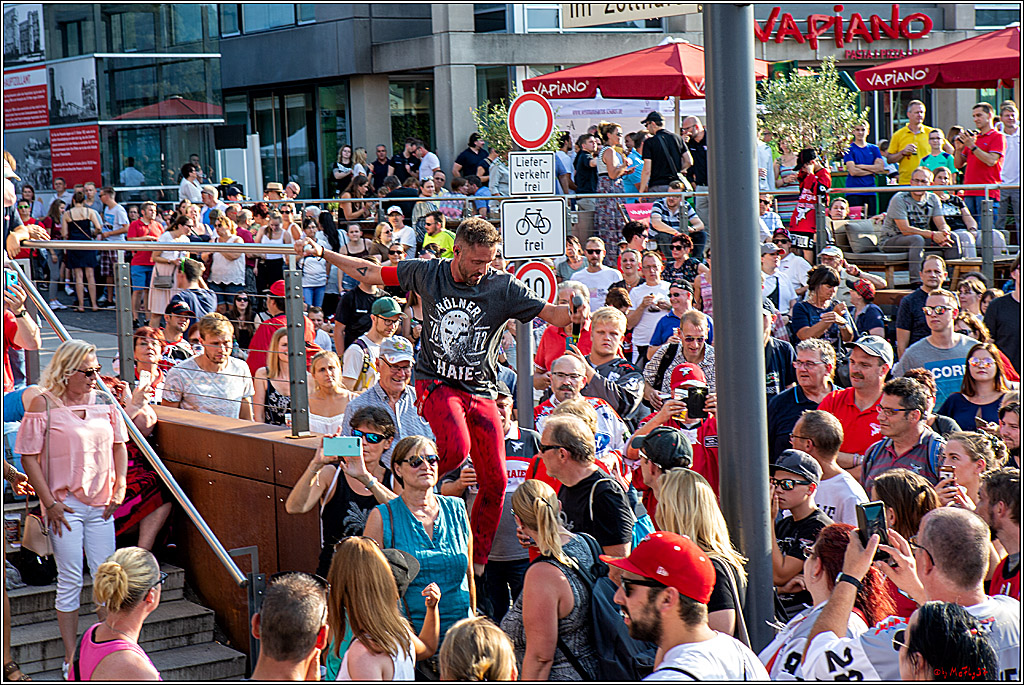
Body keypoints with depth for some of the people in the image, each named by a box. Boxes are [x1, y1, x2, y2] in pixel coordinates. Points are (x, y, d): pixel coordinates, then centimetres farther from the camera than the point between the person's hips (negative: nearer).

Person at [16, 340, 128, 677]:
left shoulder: (104, 400, 6)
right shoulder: (43, 404, -8)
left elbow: (119, 445, 15)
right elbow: (29, 457, -8)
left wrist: (120, 486, 4)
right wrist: (49, 503, -10)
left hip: (101, 504, 4)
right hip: (64, 504, -4)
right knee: (70, 580, -1)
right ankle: (71, 657, 9)